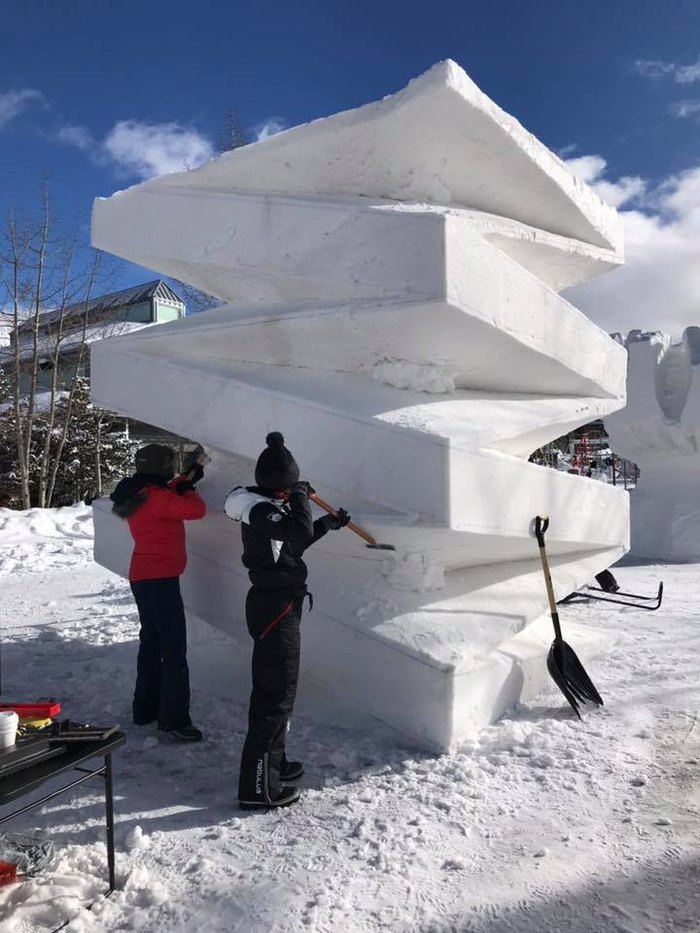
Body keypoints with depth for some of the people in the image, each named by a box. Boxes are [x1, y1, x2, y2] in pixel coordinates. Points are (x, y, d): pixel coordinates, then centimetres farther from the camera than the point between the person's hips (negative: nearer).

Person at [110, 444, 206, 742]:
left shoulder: (138, 494, 10)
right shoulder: (155, 496, -18)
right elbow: (196, 509, -19)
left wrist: (186, 479, 18)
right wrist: (189, 489, -1)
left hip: (143, 578, 10)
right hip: (160, 579, -10)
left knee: (151, 642, 18)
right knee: (174, 649, -6)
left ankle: (146, 709, 28)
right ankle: (174, 719, -3)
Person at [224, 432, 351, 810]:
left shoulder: (263, 506, 11)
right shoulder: (261, 509, -20)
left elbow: (291, 542, 23)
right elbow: (300, 533, -35)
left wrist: (328, 523, 23)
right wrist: (300, 499, -18)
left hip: (273, 604, 11)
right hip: (275, 608, -11)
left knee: (273, 688, 21)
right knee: (276, 694, -4)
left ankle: (273, 763, 36)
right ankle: (258, 787, 4)